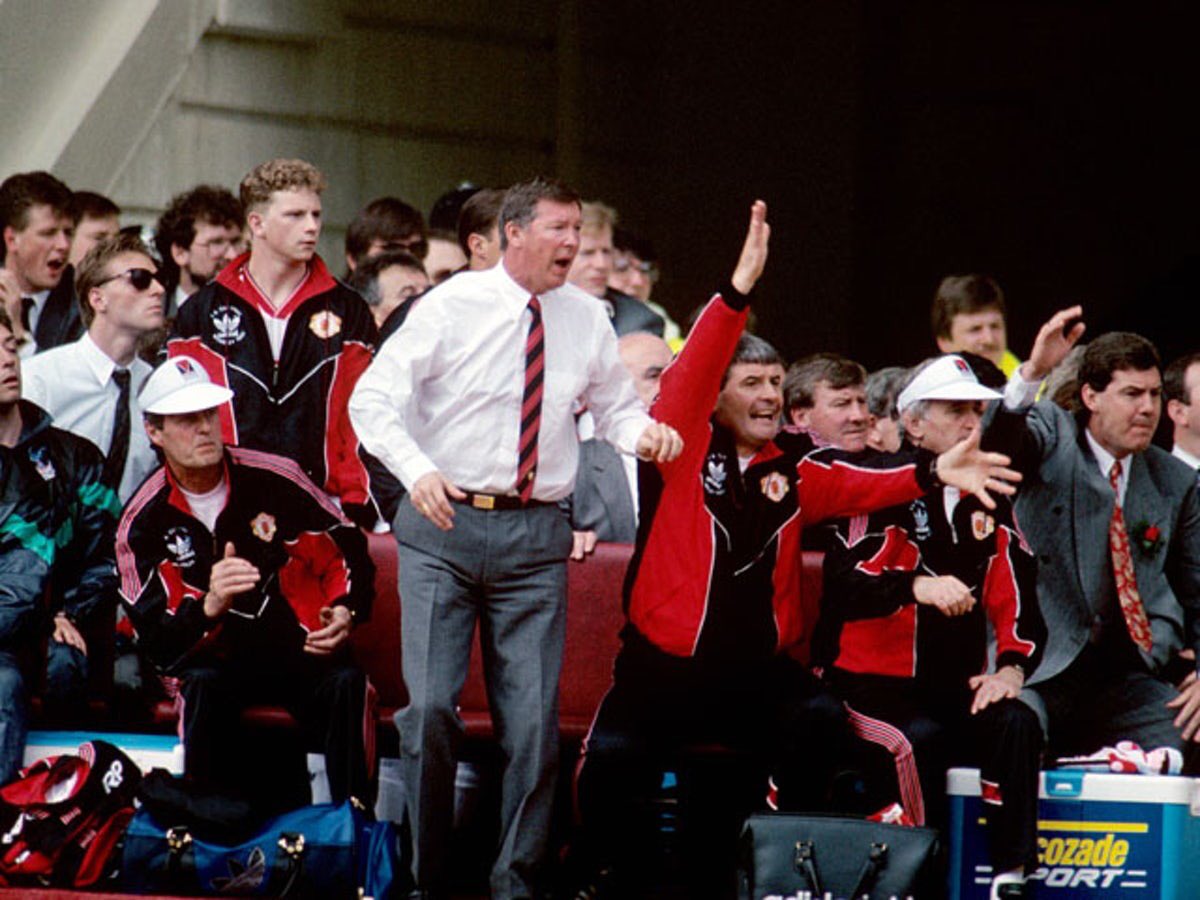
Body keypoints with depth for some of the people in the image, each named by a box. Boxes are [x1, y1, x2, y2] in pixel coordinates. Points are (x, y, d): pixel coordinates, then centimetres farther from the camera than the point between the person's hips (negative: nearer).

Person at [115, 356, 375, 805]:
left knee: (346, 686, -30)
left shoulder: (274, 478, -1)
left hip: (303, 650, 0)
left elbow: (348, 549, 10)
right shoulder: (144, 522, -1)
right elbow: (156, 639, -8)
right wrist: (209, 606, -28)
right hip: (218, 661, 0)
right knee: (204, 687, -34)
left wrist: (344, 611, -9)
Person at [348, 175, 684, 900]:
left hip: (535, 539, 2)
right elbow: (373, 397, -5)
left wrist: (643, 432, -6)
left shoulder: (587, 320, 7)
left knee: (535, 720, -2)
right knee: (431, 707, -9)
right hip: (444, 522, -2)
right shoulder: (454, 305, -3)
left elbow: (614, 405, 19)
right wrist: (417, 470, -22)